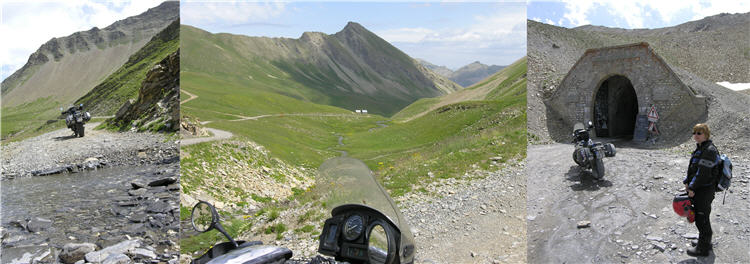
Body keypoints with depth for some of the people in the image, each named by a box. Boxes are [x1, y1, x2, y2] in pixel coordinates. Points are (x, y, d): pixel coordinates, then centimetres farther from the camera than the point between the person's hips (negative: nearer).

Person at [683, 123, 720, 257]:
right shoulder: (700, 148, 11)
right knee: (700, 217, 20)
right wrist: (687, 182, 4)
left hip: (705, 190, -9)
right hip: (698, 190, 9)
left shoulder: (710, 150, -19)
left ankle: (703, 249, 13)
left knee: (701, 219, 1)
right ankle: (706, 244, 35)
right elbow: (692, 167, 15)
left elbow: (703, 173, -22)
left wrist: (692, 188, -18)